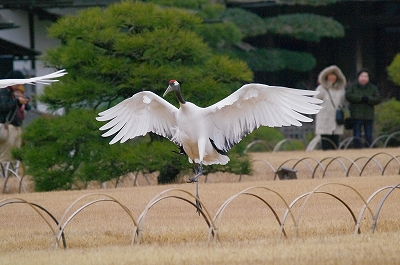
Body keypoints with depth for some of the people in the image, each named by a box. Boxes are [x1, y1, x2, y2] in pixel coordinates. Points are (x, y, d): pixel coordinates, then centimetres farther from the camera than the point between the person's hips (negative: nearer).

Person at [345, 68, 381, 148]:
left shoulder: (373, 88, 11)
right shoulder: (352, 87, 6)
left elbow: (378, 99, 0)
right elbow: (348, 96, -12)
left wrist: (368, 99, -17)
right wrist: (361, 98, -17)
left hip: (368, 116, 1)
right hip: (356, 116, -1)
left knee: (369, 136, 3)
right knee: (357, 136, -1)